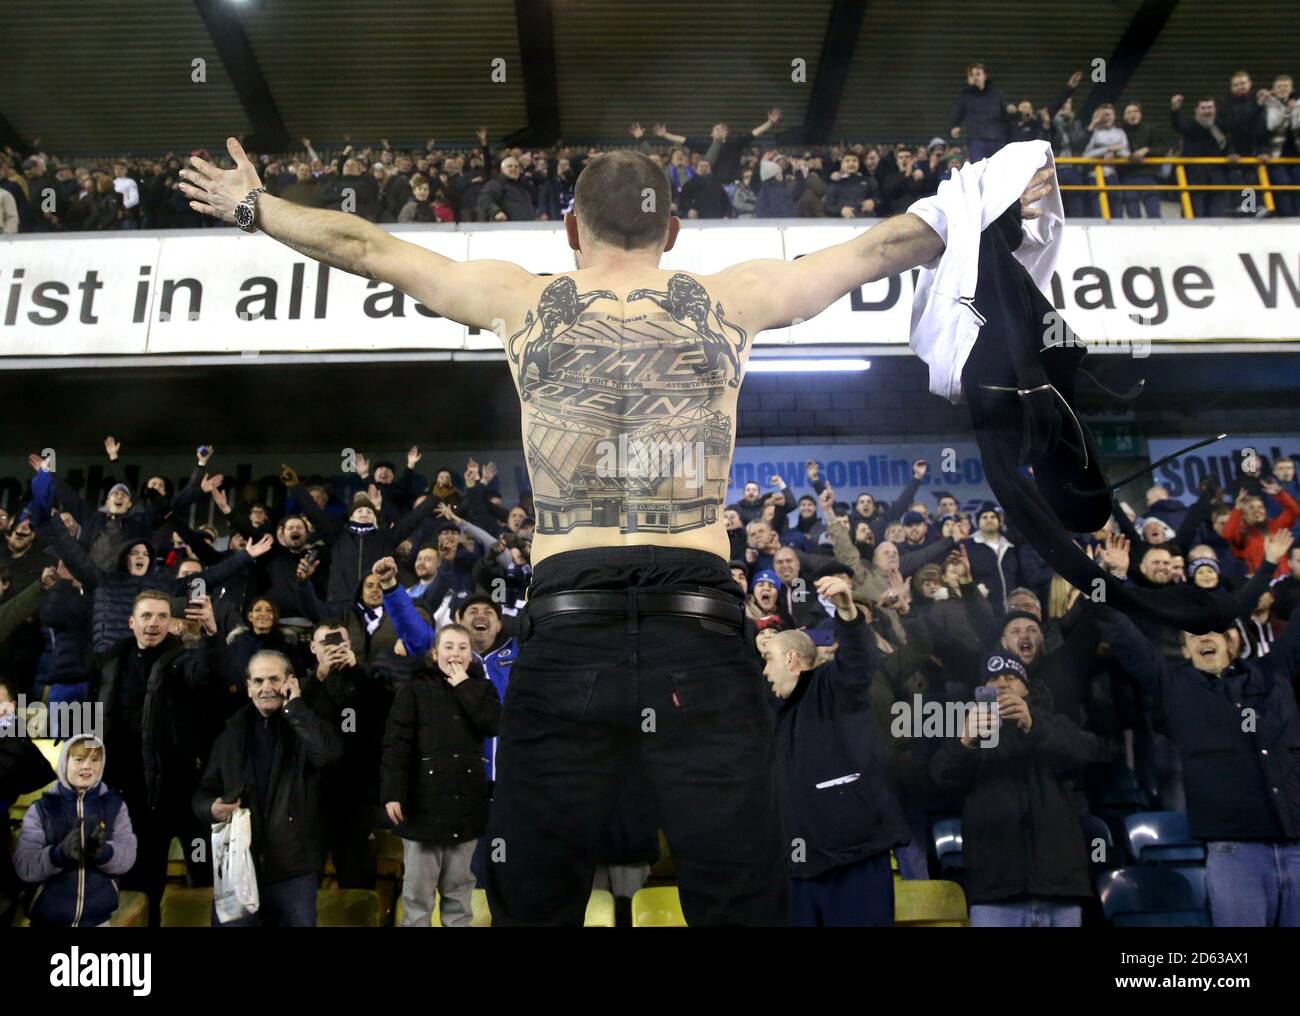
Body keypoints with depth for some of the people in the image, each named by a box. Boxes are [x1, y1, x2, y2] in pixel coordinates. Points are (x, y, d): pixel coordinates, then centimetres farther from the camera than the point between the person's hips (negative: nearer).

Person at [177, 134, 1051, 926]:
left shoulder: (520, 299, 13)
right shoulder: (734, 299, 12)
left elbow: (363, 245, 24)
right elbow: (883, 246, 25)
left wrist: (251, 205, 41)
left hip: (567, 628, 1)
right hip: (700, 626, 0)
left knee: (534, 901, 13)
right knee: (742, 901, 7)